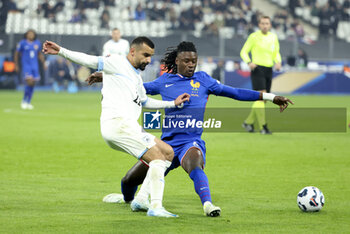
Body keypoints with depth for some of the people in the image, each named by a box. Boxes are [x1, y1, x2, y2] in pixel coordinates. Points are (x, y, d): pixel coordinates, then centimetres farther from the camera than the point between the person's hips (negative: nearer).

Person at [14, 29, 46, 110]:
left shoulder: (37, 43, 7)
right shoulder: (22, 43, -4)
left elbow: (40, 54, 20)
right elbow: (16, 54, 5)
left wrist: (44, 63, 12)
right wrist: (16, 65, 4)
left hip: (35, 66, 5)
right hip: (26, 66, -5)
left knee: (33, 84, 5)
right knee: (30, 82, -19)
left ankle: (28, 102, 17)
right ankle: (24, 101, -4)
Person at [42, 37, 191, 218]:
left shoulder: (136, 76, 27)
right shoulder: (117, 63, 1)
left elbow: (145, 102, 38)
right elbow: (89, 61, -4)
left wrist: (173, 103, 33)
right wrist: (61, 52, -13)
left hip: (127, 126, 10)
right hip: (117, 123, -10)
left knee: (168, 152, 11)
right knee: (157, 158, -16)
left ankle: (141, 199, 6)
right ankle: (155, 207, -21)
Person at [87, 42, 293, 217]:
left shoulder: (202, 80, 5)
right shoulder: (165, 81, 9)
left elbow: (234, 92, 6)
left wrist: (270, 97, 4)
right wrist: (106, 78, 24)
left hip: (191, 142, -3)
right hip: (168, 143, 3)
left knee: (194, 166, -40)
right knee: (129, 181, 11)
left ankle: (207, 204, -55)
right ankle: (127, 198, 45)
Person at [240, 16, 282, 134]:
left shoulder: (273, 37, 11)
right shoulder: (254, 36, -3)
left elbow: (276, 53, 21)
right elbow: (244, 52, -1)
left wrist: (278, 62, -1)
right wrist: (249, 62, -19)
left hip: (269, 70, 6)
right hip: (257, 69, -6)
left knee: (263, 100, 8)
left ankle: (248, 122, 23)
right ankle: (263, 126, -16)